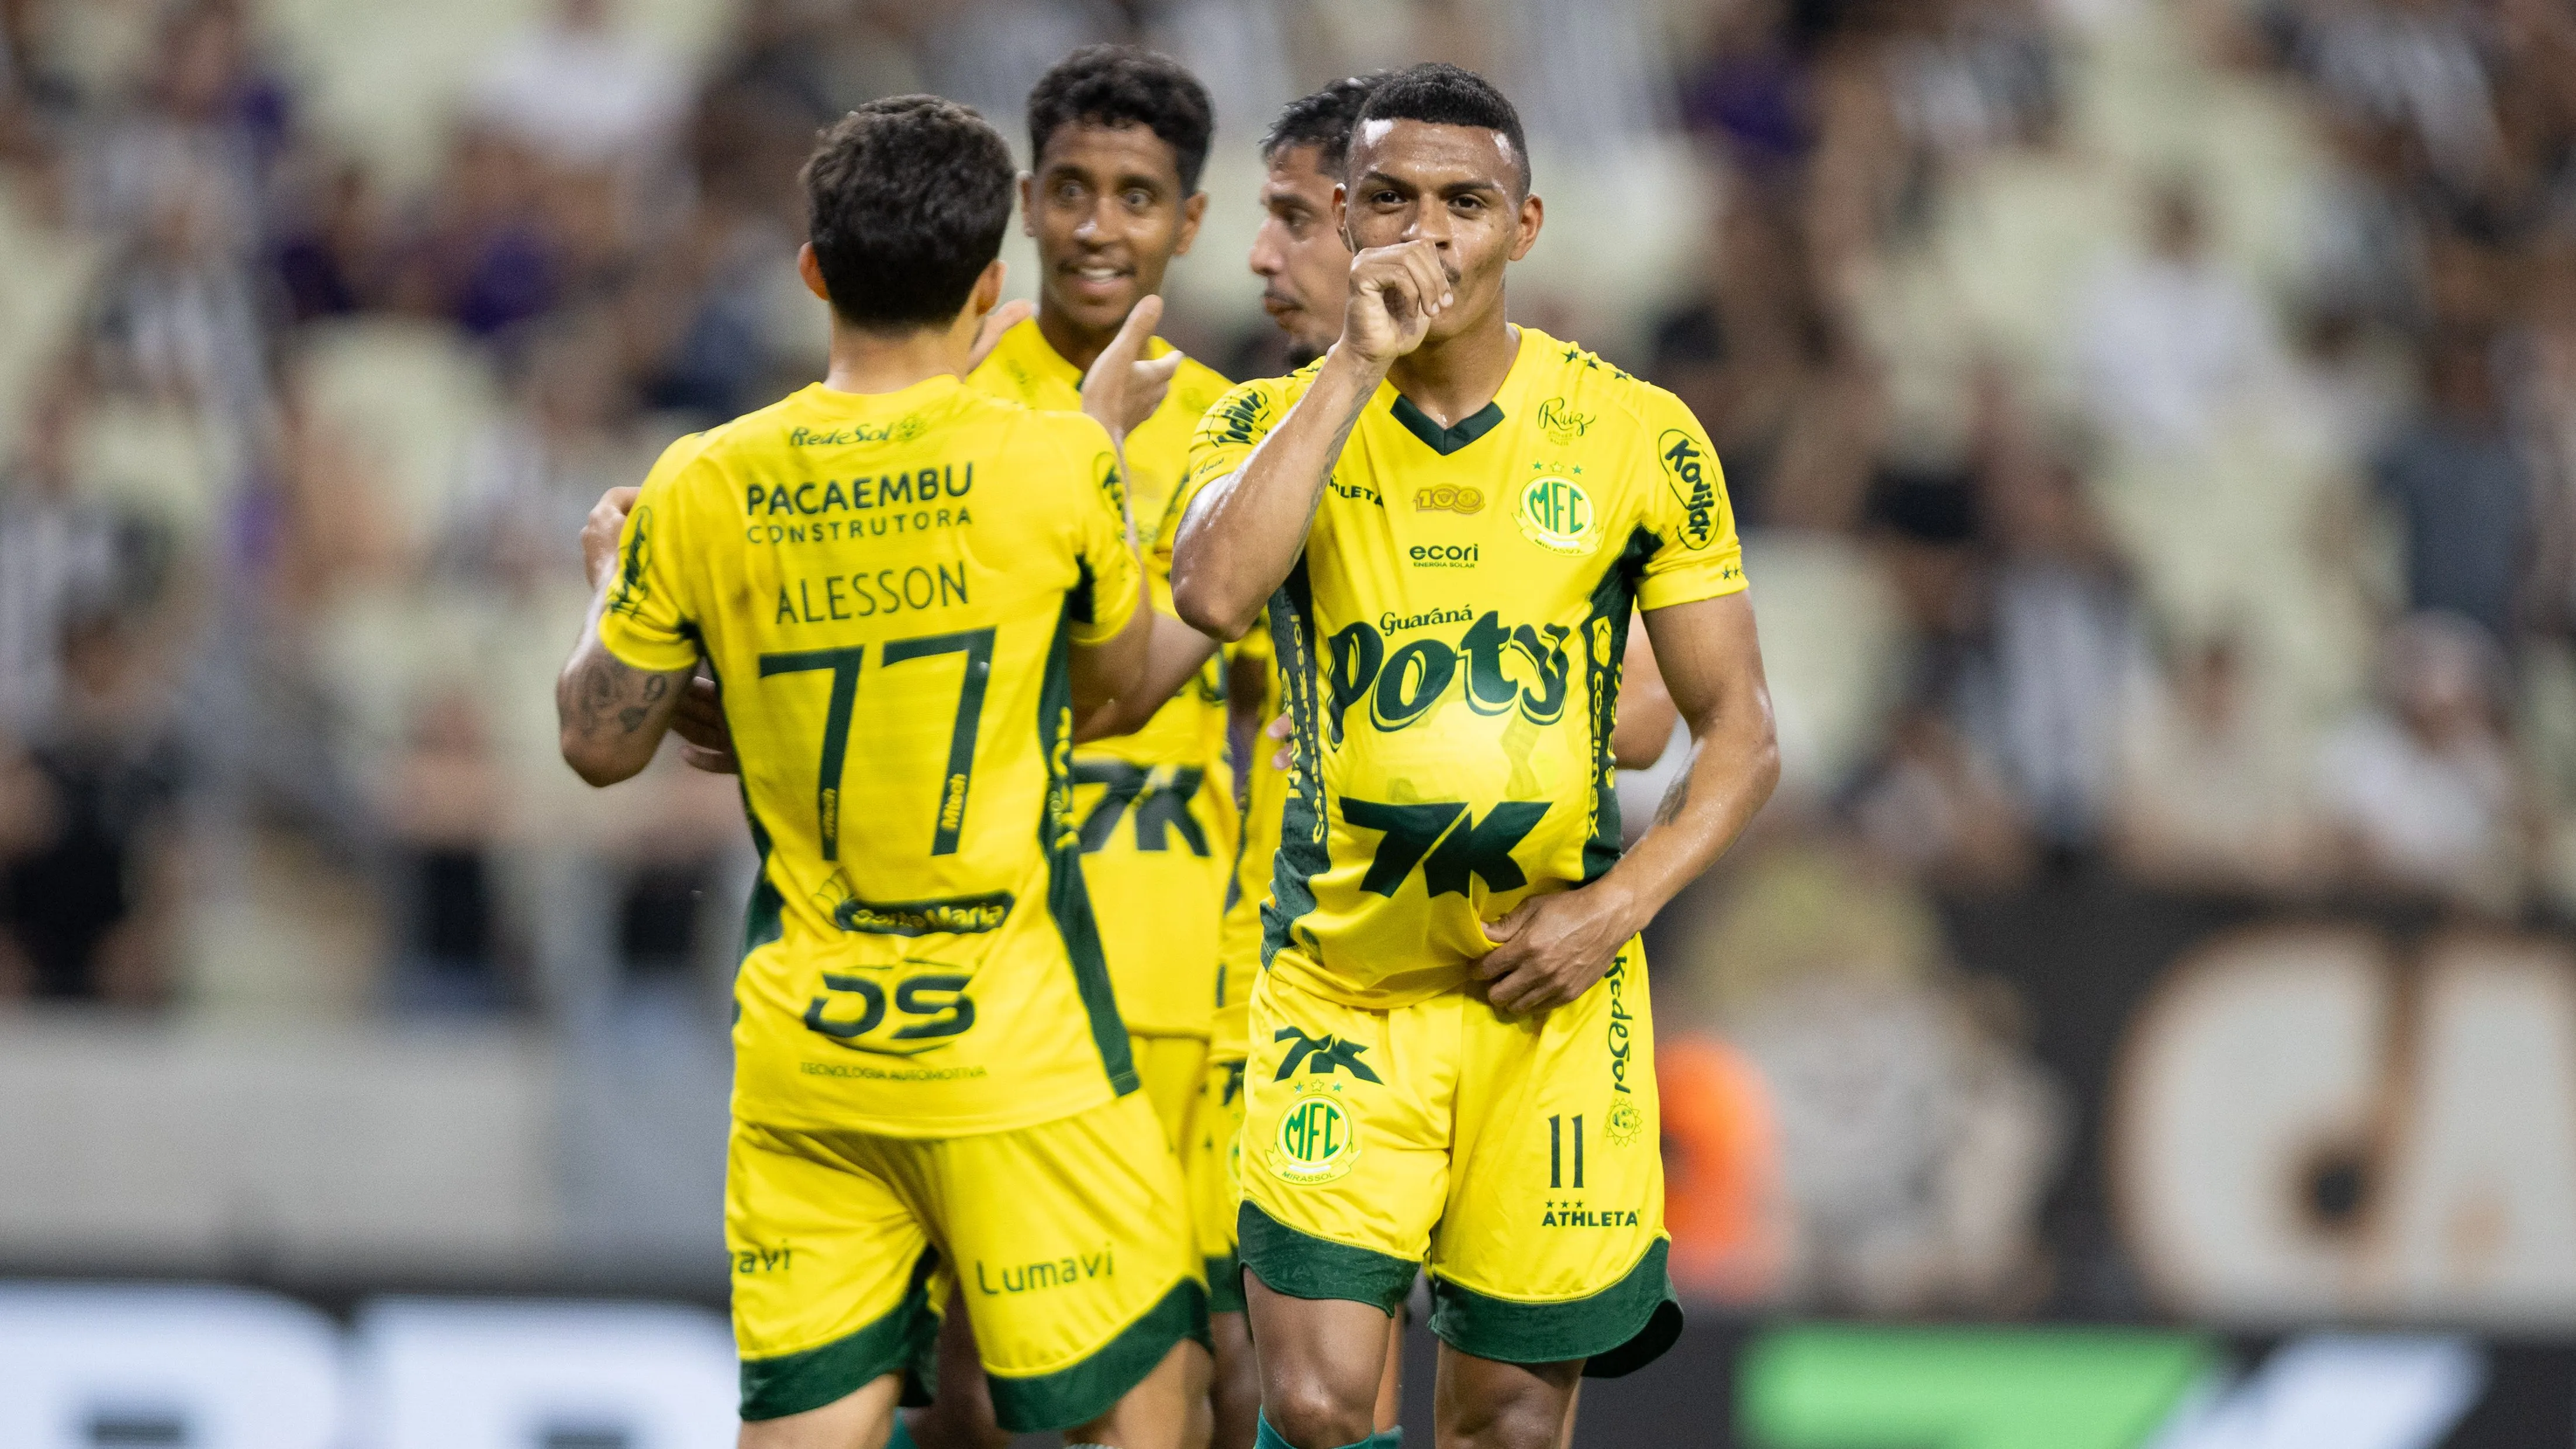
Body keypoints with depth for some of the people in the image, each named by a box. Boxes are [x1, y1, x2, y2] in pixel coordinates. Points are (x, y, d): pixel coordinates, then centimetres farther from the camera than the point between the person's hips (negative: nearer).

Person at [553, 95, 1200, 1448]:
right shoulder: (1049, 461, -9)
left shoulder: (703, 492, -3)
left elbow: (600, 742, 7)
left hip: (797, 1059, 3)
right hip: (1016, 1048, -3)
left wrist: (611, 587, 27)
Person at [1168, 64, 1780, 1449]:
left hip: (1554, 993, 1)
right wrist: (1356, 365, -21)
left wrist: (1619, 905, -11)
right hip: (1339, 988, -1)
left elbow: (1740, 733, 4)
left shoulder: (1636, 439, 0)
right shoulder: (1275, 422, 0)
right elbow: (1213, 593, -22)